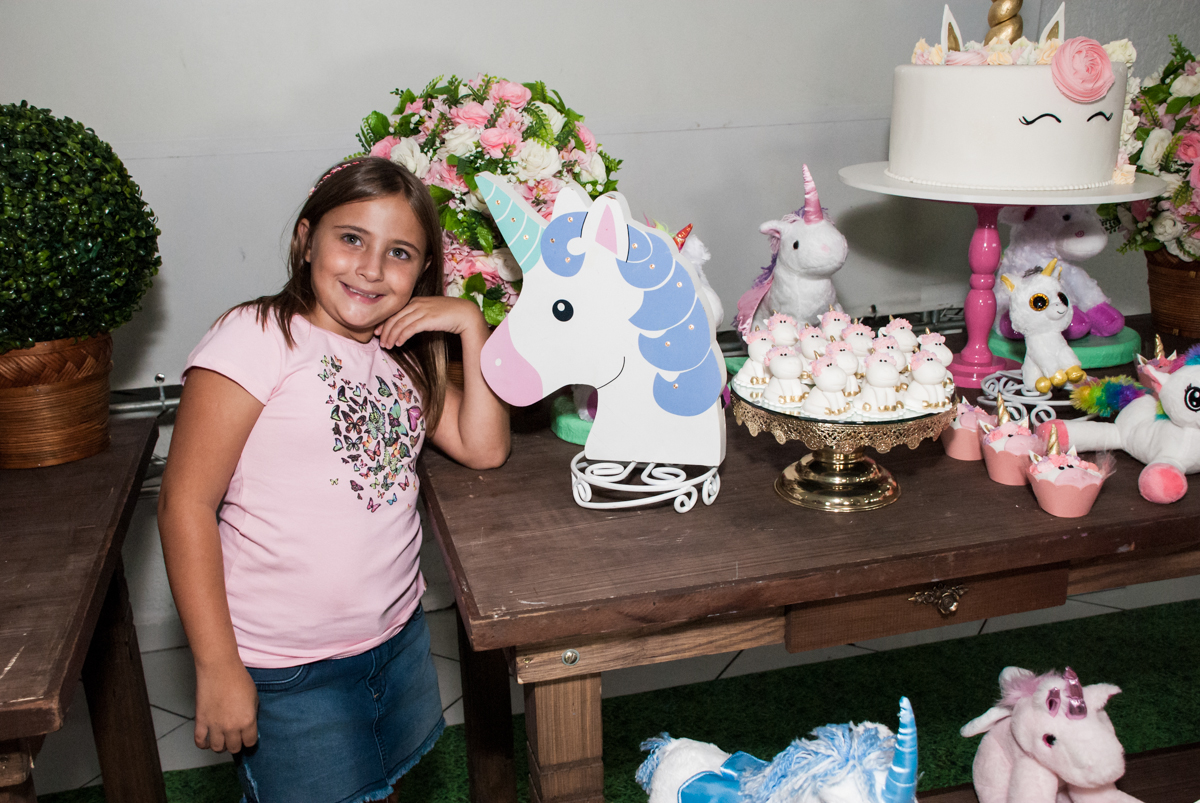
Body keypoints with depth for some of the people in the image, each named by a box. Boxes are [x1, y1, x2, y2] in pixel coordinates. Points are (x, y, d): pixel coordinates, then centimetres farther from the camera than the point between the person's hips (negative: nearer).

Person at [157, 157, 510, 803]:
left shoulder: (403, 358, 8)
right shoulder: (258, 336, -14)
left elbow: (483, 448, 2)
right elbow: (186, 504, -16)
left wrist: (471, 322, -5)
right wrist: (217, 668, -17)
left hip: (400, 641, 7)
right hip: (286, 672, -6)